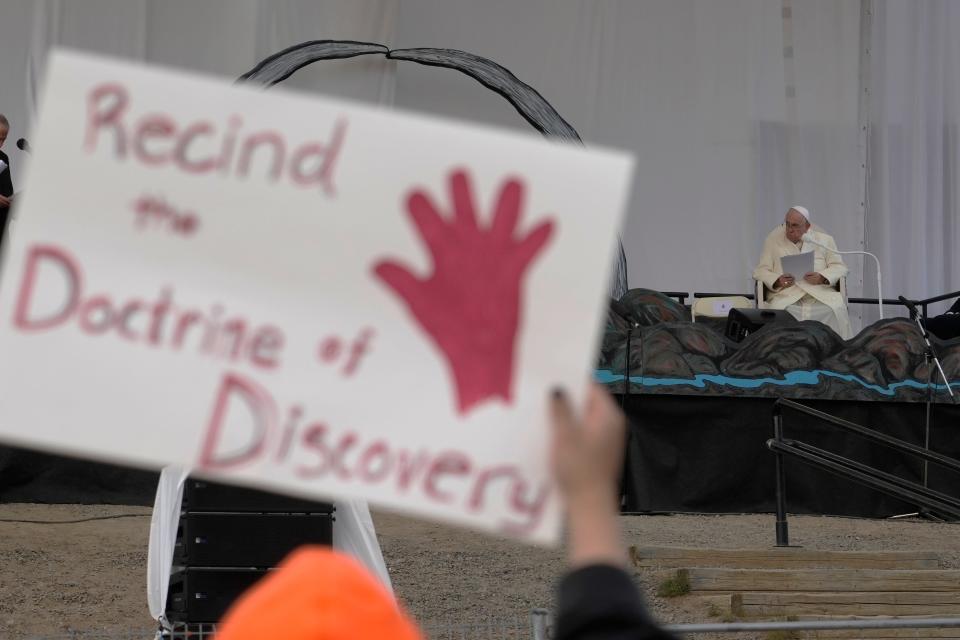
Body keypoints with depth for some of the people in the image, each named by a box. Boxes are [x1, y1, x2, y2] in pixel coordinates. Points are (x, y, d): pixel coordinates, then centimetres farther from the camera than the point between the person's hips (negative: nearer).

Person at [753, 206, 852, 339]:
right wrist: (777, 281, -11)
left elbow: (839, 267, 11)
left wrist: (822, 278, -11)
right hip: (786, 295, 0)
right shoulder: (773, 241, 16)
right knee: (777, 311, -34)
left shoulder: (825, 240, 17)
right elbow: (760, 271, 11)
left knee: (837, 308, -30)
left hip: (821, 293, 0)